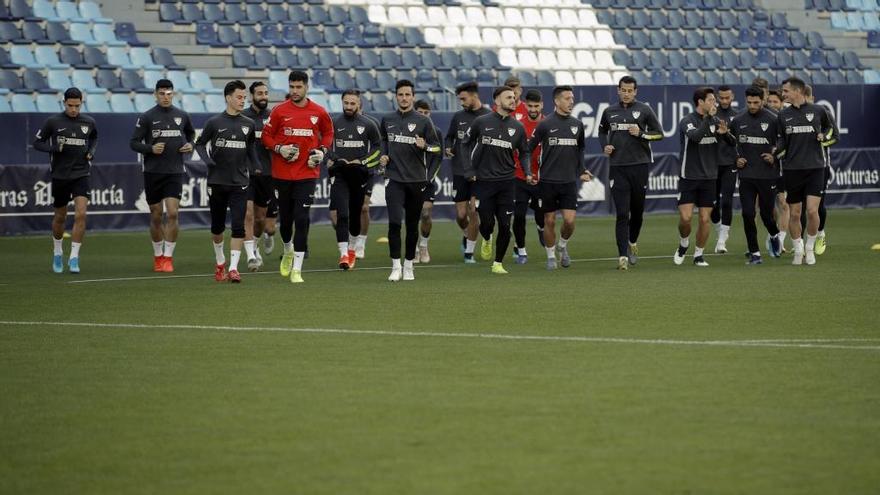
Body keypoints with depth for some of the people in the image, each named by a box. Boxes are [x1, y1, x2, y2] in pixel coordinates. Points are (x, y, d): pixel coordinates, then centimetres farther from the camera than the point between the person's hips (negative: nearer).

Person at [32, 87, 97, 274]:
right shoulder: (53, 122, -5)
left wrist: (91, 151, 4)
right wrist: (55, 148, -16)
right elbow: (37, 142, 1)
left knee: (81, 214, -16)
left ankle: (74, 257, -13)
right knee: (60, 217, 10)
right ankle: (57, 253, 34)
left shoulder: (88, 122, 2)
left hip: (81, 175, 1)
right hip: (59, 175, -1)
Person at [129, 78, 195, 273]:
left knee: (172, 213, -13)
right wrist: (151, 149, -18)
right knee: (156, 216, 7)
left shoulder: (182, 116, 5)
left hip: (175, 172, 1)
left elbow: (191, 133, 25)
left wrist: (190, 145, 5)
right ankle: (158, 255, 24)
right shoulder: (147, 117, -2)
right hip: (153, 172, -1)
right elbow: (134, 143, -2)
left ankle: (168, 257, -5)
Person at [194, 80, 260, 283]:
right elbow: (200, 144, 7)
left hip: (239, 183, 1)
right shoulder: (214, 123, -3)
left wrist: (256, 167, 3)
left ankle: (233, 268, -10)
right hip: (217, 182, -1)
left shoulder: (249, 125, 5)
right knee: (217, 226, 10)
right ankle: (220, 262, 31)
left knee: (238, 226, -11)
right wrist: (207, 160, -11)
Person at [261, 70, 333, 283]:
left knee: (301, 219, -11)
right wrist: (279, 149, -14)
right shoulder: (279, 111, -3)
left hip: (307, 173, -1)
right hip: (282, 174, 1)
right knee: (285, 217, 11)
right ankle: (288, 251, 42)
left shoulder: (318, 112, -1)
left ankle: (296, 269, -9)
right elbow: (266, 136, 4)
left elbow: (328, 132, 15)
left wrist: (322, 150, -2)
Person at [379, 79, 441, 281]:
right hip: (394, 179, 0)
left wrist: (424, 146, -18)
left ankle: (409, 265, 19)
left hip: (416, 180, 0)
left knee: (412, 225, 7)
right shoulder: (387, 120, 7)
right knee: (394, 222, -14)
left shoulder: (423, 121, 0)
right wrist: (383, 155, 6)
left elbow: (437, 147, 2)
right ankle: (395, 266, -10)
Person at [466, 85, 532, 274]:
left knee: (505, 225, -3)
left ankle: (498, 263, 11)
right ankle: (486, 239, 34)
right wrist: (469, 169, 7)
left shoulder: (517, 127, 5)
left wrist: (528, 173, 2)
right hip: (484, 180, -2)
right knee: (487, 222, -3)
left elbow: (524, 152, 16)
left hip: (507, 182, 2)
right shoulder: (481, 122, -1)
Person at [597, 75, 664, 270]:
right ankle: (623, 256, -12)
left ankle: (633, 243, 37)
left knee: (637, 210, 11)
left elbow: (659, 133, 3)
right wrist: (604, 146, 5)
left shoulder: (644, 110, 2)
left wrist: (641, 134, -13)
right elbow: (602, 132, 25)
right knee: (622, 214, -9)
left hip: (639, 166, 0)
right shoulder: (610, 112, 9)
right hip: (617, 168, 0)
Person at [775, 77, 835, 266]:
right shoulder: (783, 115, 7)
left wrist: (824, 136, -3)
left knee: (812, 210, -13)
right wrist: (774, 154, -4)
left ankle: (810, 248, 6)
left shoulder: (818, 110, 1)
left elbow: (831, 130, 17)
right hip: (792, 170, 2)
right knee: (794, 214, 4)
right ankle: (798, 250, 21)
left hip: (815, 167, -2)